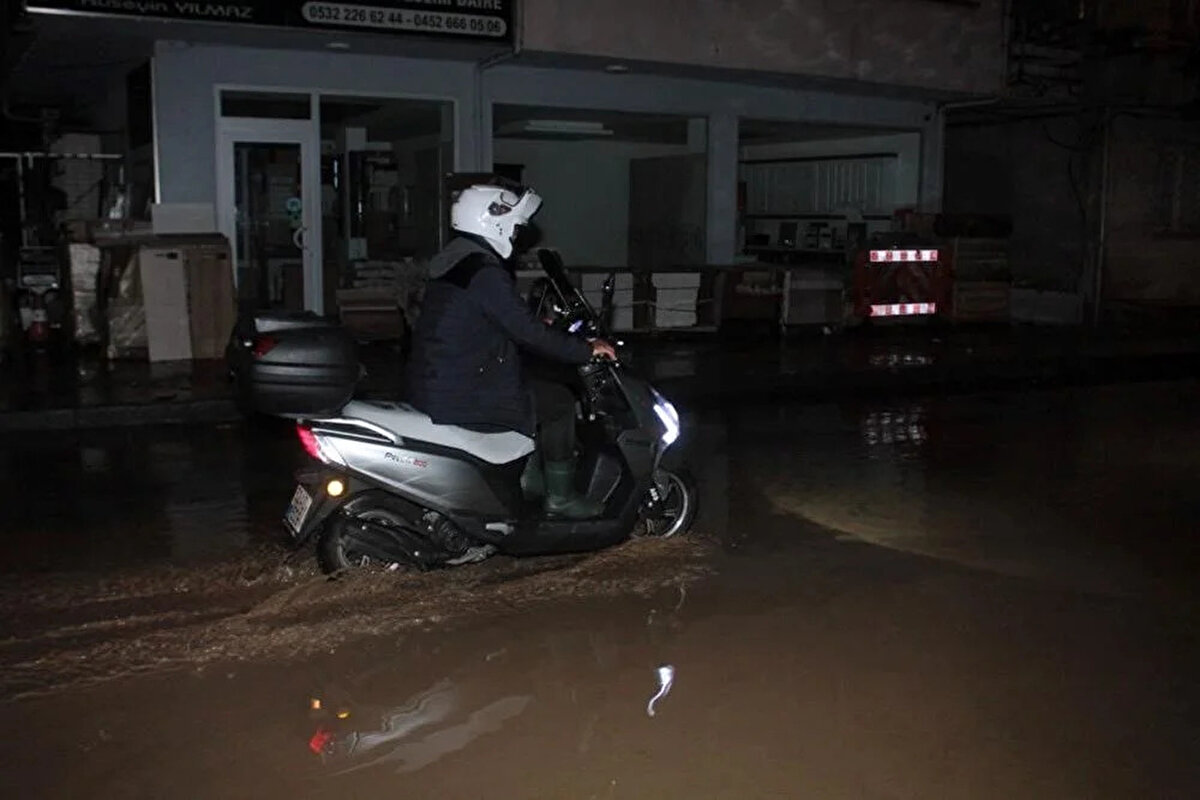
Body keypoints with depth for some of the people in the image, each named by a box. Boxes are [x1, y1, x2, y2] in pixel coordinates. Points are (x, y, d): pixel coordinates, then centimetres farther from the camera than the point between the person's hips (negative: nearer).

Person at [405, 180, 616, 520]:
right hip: (459, 397, -10)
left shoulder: (452, 261, 14)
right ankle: (560, 496, 8)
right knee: (558, 401, -1)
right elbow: (528, 332, -20)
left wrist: (541, 327, 25)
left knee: (535, 382, 24)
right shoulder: (486, 273, -19)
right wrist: (586, 350, -10)